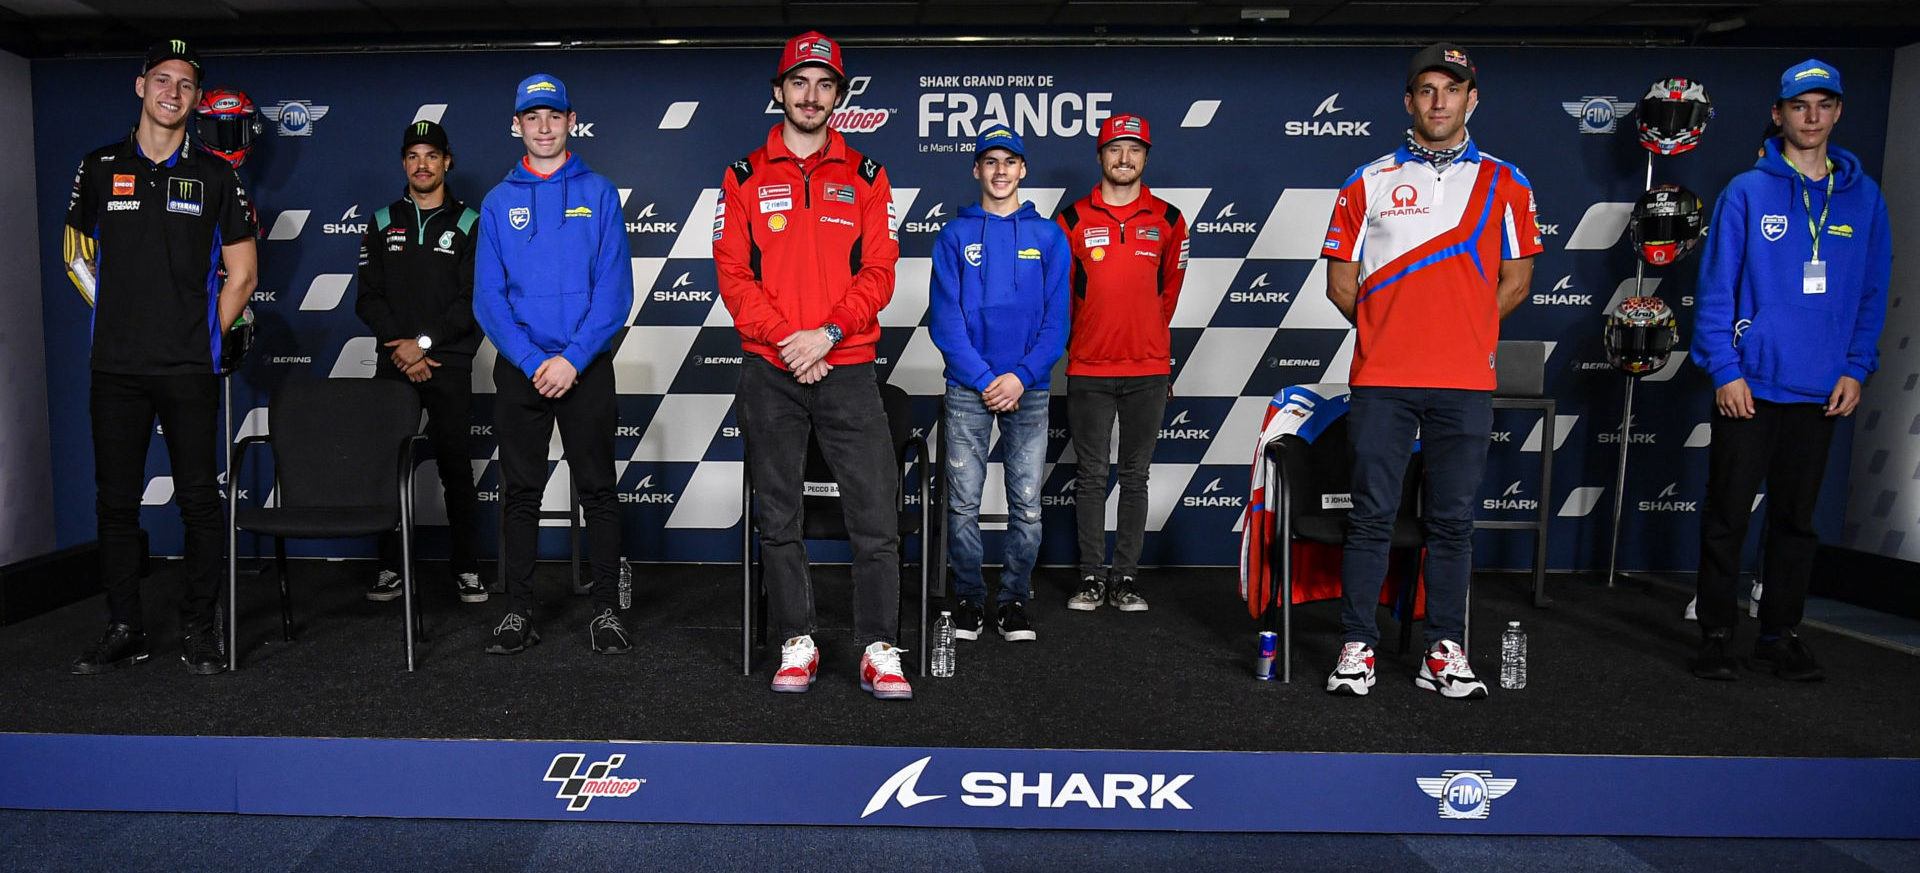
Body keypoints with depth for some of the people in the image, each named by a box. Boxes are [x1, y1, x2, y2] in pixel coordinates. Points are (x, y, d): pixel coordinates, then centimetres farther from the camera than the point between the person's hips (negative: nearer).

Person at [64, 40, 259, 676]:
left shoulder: (216, 176, 6)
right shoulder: (100, 168, 10)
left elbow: (242, 273, 7)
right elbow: (78, 257, 17)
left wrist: (202, 336, 2)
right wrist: (123, 320, 8)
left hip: (189, 370, -2)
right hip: (116, 367, 2)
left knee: (199, 499, 0)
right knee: (116, 499, 6)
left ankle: (198, 627, 11)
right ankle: (124, 629, 16)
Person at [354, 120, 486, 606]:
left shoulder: (468, 224, 4)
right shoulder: (382, 223, 12)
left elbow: (474, 301, -4)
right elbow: (368, 298, 6)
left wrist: (424, 341, -12)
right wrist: (401, 350, -7)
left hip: (450, 365, -2)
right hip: (393, 365, 3)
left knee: (455, 466, 0)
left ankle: (466, 567, 8)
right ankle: (390, 567, 12)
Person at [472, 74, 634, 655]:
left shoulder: (599, 194, 3)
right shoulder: (498, 202, 8)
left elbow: (615, 288, -5)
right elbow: (488, 298, 2)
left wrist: (573, 358, -14)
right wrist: (532, 361, -11)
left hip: (586, 365, -2)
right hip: (519, 368, 2)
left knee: (598, 489, 2)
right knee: (521, 492, 7)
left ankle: (606, 608, 11)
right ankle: (518, 610, 16)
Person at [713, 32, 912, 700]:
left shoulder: (865, 177, 8)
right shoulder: (744, 178, 8)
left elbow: (878, 273, 0)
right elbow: (733, 274, 0)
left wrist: (827, 332, -14)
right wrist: (784, 337, -13)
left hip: (847, 368, 0)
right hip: (768, 373, 1)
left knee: (875, 515, -4)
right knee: (777, 518, 7)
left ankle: (879, 650, 6)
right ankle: (796, 644, 20)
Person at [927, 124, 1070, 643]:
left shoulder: (1048, 237, 8)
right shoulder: (955, 236, 6)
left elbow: (1056, 319, 2)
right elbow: (946, 318, -2)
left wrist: (1021, 376, -11)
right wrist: (983, 378, -11)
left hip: (1028, 388, 1)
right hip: (967, 387, 0)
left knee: (1027, 504, 3)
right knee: (963, 503, 1)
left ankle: (1015, 599, 16)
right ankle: (969, 599, 15)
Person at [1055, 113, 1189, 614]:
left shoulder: (1167, 220, 6)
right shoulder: (1073, 220, 2)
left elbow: (1169, 290, 15)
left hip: (1148, 370, 1)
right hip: (1088, 370, -1)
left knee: (1135, 476, 6)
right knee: (1090, 476, 4)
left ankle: (1126, 577, 14)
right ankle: (1092, 577, 12)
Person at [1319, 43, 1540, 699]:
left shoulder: (1505, 183, 11)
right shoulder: (1369, 182, 8)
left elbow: (1516, 278, 12)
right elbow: (1341, 280, 8)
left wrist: (1464, 330, 5)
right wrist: (1390, 331, 3)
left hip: (1466, 382, 1)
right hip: (1381, 380, -1)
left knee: (1453, 521, 6)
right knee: (1371, 516, 0)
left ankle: (1444, 653, 16)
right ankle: (1357, 647, 9)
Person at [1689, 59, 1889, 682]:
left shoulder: (1863, 197, 8)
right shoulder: (1747, 192, -2)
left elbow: (1873, 292, 10)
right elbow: (1717, 286, -5)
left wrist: (1856, 369, 0)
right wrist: (1724, 369, -11)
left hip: (1821, 390, 3)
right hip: (1749, 384, -3)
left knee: (1796, 518, 11)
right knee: (1727, 515, 1)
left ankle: (1780, 635, 22)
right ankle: (1716, 635, 11)